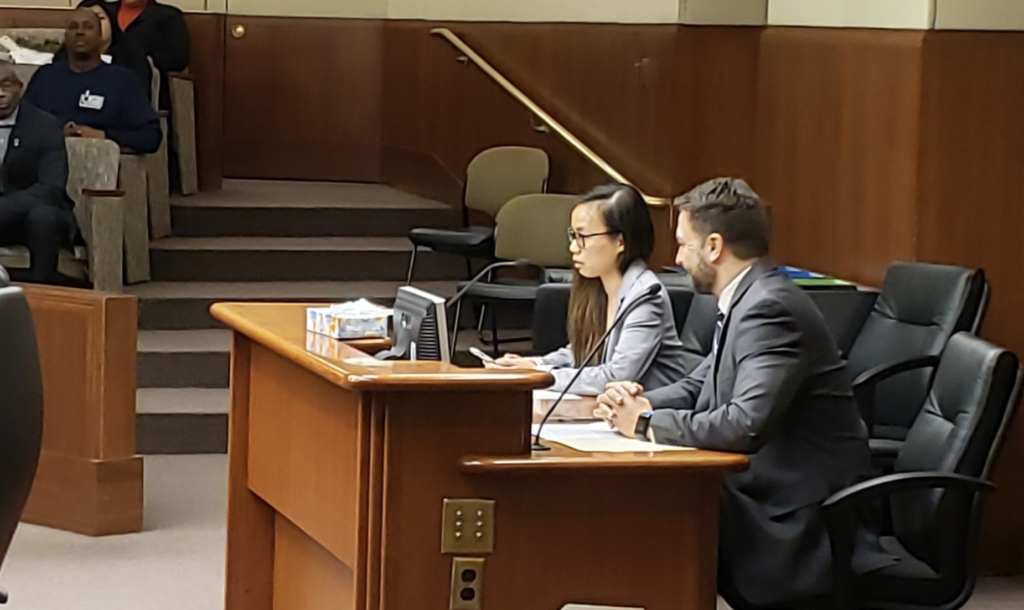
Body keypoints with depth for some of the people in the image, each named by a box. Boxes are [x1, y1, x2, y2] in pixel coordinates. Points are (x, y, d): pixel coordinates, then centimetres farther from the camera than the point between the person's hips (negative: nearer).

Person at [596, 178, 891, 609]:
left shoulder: (770, 309, -21)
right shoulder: (752, 299, 10)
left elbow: (747, 424, -31)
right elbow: (699, 386, 18)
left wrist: (647, 423, -19)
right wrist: (640, 403, -2)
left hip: (804, 521, -9)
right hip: (773, 493, 9)